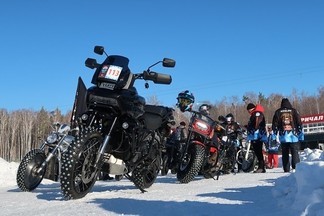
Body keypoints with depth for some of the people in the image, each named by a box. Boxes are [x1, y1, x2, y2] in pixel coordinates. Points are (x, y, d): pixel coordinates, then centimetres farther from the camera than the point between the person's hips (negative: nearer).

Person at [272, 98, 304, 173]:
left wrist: (274, 135, 12)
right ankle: (295, 167, -15)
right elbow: (299, 123, 5)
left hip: (283, 136, 1)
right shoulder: (294, 111, 7)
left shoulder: (278, 112, 10)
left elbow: (275, 125, 9)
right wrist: (301, 134, 8)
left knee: (285, 154, 6)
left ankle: (286, 170, 3)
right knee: (295, 152, -1)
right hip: (294, 136, -1)